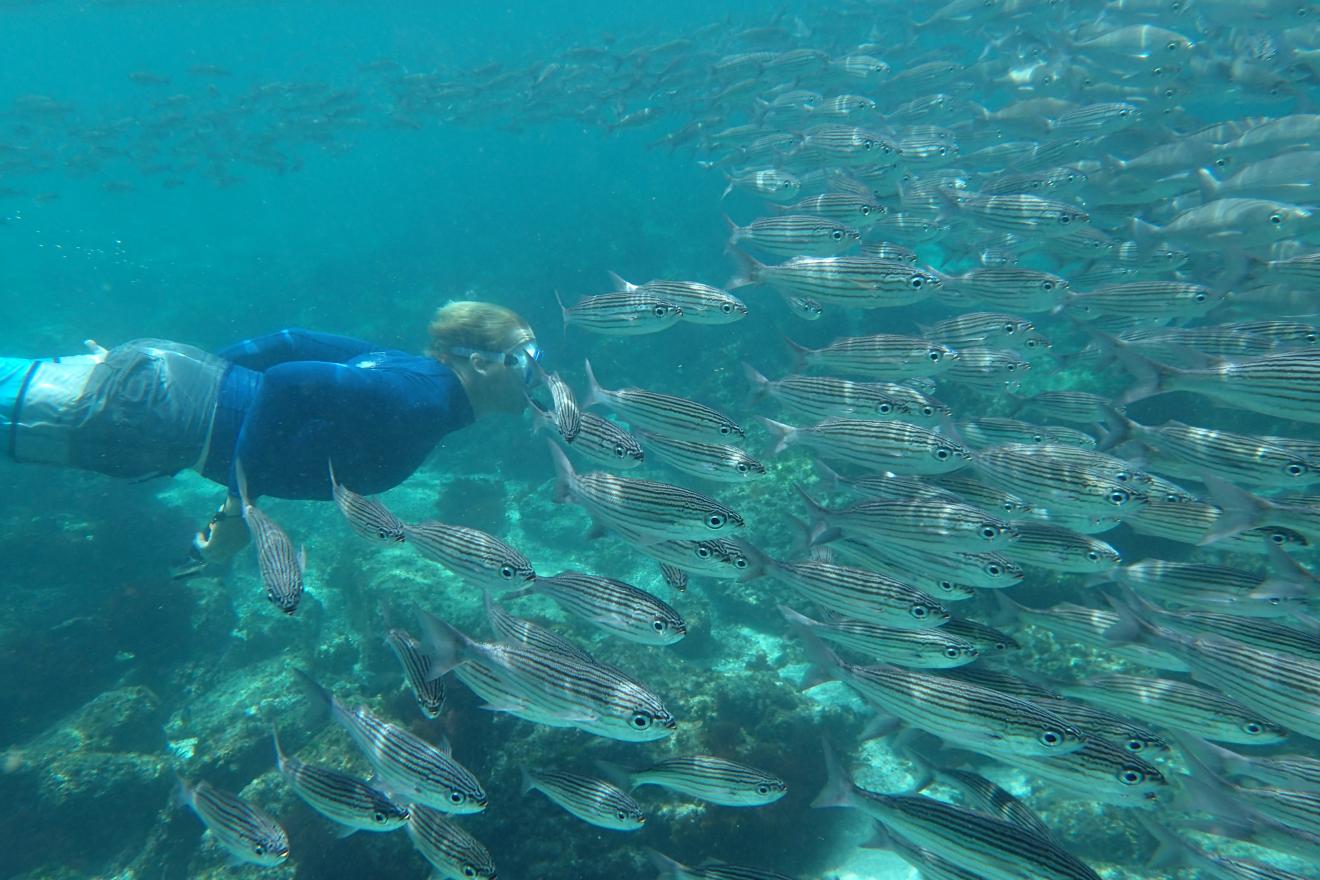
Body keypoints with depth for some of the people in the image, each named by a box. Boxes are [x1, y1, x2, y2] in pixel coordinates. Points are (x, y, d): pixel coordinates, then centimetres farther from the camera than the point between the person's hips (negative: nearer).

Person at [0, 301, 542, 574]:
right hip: (165, 409, -8)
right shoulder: (415, 398, -22)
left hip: (183, 376, 8)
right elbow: (286, 382, -30)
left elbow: (295, 342, 10)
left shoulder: (413, 370, 6)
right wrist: (241, 504, -24)